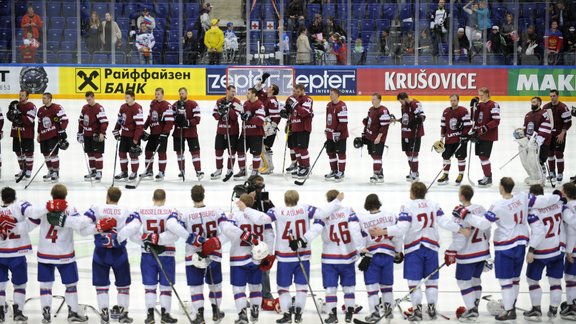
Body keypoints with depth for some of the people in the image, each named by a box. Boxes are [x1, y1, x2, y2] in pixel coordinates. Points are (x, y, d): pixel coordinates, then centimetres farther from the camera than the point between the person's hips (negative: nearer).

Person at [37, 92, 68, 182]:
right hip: (44, 135, 7)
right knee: (46, 154, 10)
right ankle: (50, 171, 24)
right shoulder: (41, 110, 14)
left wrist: (62, 131, -16)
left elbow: (64, 119, -13)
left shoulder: (57, 108, -10)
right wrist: (39, 134, 22)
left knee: (53, 153, -11)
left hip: (54, 135, -7)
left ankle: (56, 172, -2)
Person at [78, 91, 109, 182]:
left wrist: (102, 133, -26)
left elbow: (104, 121, -20)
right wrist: (80, 133, 17)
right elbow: (81, 121, 17)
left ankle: (99, 172, -1)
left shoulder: (99, 108, -15)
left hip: (97, 136, -7)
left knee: (97, 153, -6)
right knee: (90, 153, 12)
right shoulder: (85, 108, 9)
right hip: (87, 135, 7)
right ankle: (93, 171, 23)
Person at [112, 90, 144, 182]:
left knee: (133, 155, -1)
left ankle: (134, 173, 11)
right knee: (122, 153, 10)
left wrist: (136, 139, -22)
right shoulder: (123, 107, 7)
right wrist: (116, 131, 12)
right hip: (124, 135, 8)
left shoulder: (137, 108, -18)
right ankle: (124, 172, 22)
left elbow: (139, 124, -21)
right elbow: (119, 119, 20)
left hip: (133, 136, -8)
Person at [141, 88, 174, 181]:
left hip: (162, 133, -8)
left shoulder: (166, 106, -15)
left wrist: (164, 133, -23)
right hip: (153, 132, 8)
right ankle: (148, 171, 22)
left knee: (161, 152, -6)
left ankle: (161, 173, 1)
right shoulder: (153, 103, 11)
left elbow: (169, 122, -19)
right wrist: (144, 127, 16)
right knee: (148, 150, 10)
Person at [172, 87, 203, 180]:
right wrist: (176, 119, -15)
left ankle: (198, 171, -4)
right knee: (179, 151, 7)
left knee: (195, 151, -6)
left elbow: (197, 119, -10)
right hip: (178, 132, 4)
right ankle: (182, 171, 19)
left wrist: (188, 122, -25)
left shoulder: (193, 104, -5)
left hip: (191, 132, -4)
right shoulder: (175, 105, 8)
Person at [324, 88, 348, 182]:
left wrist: (337, 132, -22)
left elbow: (343, 122, -21)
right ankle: (334, 171, 25)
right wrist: (327, 130, 20)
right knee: (330, 152, 13)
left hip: (340, 134, -9)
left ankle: (341, 172, 7)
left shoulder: (341, 106, -17)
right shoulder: (329, 105, 11)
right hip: (330, 134, 9)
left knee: (340, 153, -1)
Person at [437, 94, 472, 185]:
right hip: (449, 138, 5)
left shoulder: (463, 111, -9)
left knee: (461, 157, 0)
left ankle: (461, 175, 13)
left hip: (460, 138, -5)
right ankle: (445, 175, 14)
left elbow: (467, 125, -11)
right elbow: (443, 125, 14)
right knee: (446, 156, 5)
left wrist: (464, 135, -16)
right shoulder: (446, 112, 8)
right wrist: (442, 137, 9)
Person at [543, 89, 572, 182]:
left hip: (559, 135, -6)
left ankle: (560, 174, 4)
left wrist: (562, 134, -17)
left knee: (559, 154, -4)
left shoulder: (563, 107, -14)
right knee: (550, 153, 11)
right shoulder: (546, 107, 5)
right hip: (548, 134, 6)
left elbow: (568, 122, -14)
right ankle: (552, 172, 23)